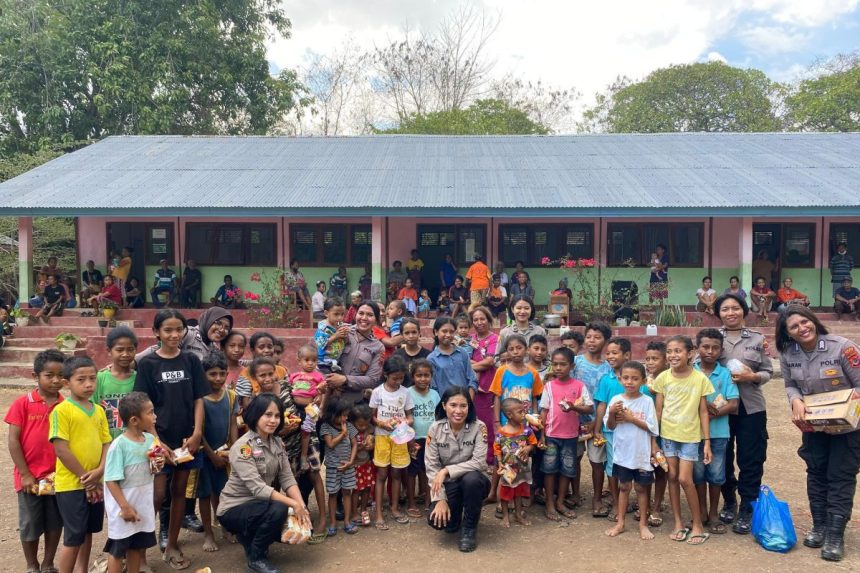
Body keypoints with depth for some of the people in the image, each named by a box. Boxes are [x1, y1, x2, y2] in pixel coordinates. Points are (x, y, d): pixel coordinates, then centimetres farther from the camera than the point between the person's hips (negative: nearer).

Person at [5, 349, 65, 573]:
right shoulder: (23, 403, -8)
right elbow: (13, 440, -7)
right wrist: (25, 474, -10)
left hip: (58, 476, 2)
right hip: (30, 477, -2)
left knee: (55, 522, 13)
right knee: (30, 524, 12)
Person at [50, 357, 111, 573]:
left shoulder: (99, 410, 7)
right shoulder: (62, 410, -12)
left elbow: (106, 444, 7)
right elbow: (61, 450, -16)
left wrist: (99, 472, -10)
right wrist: (85, 479, -12)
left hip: (95, 484, 6)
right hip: (71, 484, -6)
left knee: (88, 532, 17)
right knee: (74, 538, 2)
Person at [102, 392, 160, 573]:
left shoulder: (150, 439, -1)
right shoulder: (119, 445, -22)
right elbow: (111, 480, -20)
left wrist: (157, 465, -8)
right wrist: (125, 507, -20)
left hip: (143, 504, 6)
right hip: (124, 507, -6)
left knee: (137, 546, 20)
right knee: (117, 549, 10)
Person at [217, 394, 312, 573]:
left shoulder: (277, 443, 0)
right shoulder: (242, 447, -22)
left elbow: (287, 478, -5)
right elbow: (257, 488, -29)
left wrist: (301, 505, -21)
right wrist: (293, 504, -33)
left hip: (262, 506, 7)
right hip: (234, 509, -7)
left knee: (299, 521, -11)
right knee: (279, 509, -31)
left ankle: (251, 536, 13)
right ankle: (256, 558, -8)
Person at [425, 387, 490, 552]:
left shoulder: (478, 427, -14)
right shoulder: (435, 429, -9)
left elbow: (479, 462, -22)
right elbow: (431, 467, -9)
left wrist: (446, 470, -27)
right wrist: (440, 499, -18)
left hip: (474, 481, -2)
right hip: (449, 484, 2)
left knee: (471, 479, -36)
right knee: (437, 520, -22)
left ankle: (469, 528, -11)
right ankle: (456, 512, 17)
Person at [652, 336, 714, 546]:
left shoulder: (700, 379, -9)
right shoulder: (663, 378, -4)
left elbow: (703, 412, -3)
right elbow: (658, 410, 1)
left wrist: (707, 442, -4)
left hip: (690, 436, -2)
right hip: (668, 434, 2)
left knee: (685, 479, -6)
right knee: (672, 477, 8)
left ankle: (698, 525, 12)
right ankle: (678, 523, 22)